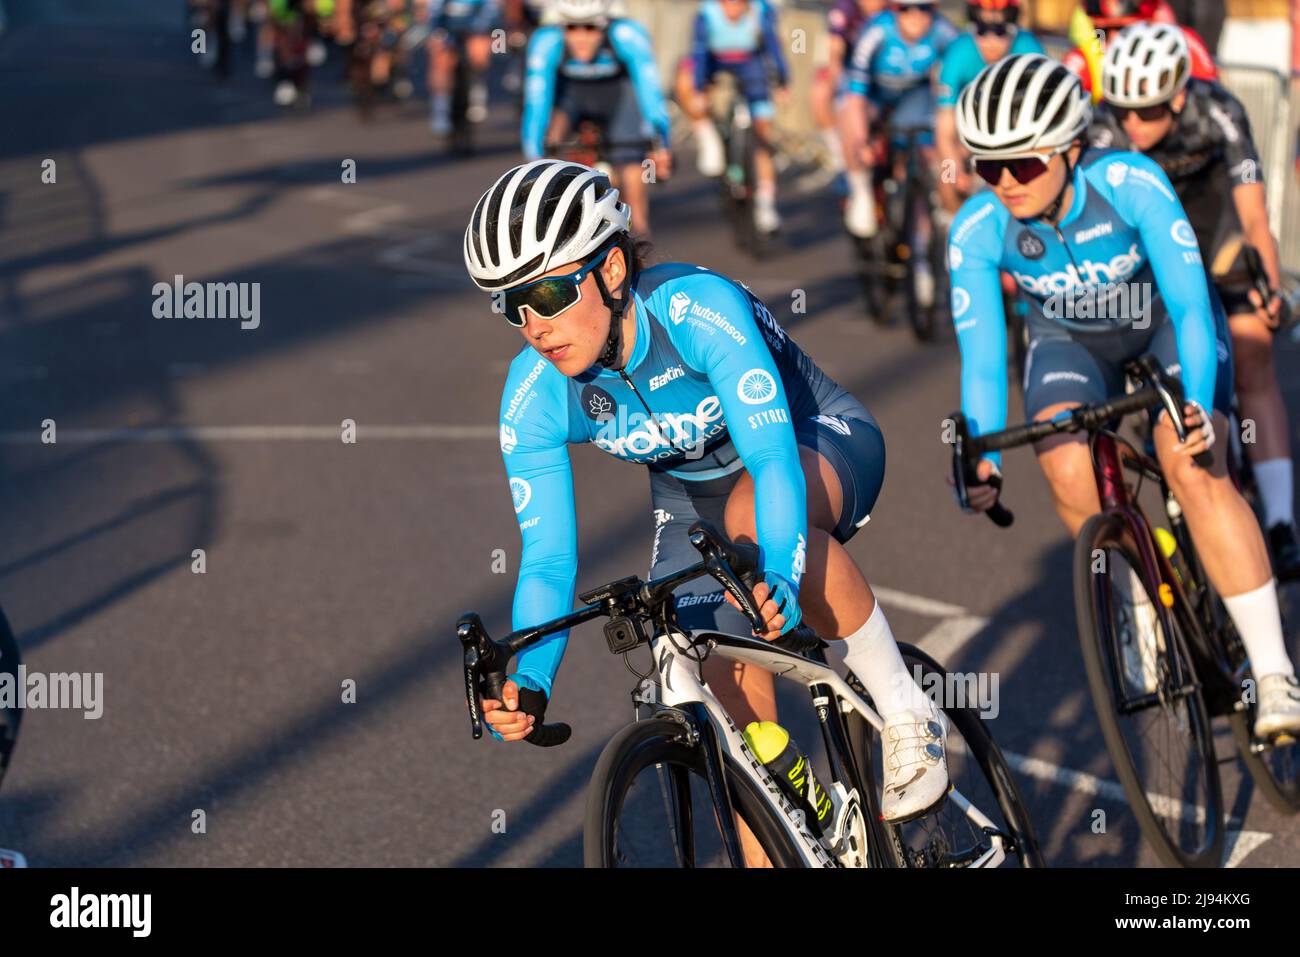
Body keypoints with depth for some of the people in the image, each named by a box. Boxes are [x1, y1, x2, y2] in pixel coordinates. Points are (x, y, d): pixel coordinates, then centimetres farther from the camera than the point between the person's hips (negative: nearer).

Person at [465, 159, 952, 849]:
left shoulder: (699, 309, -34)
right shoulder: (533, 399, -21)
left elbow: (773, 458, -42)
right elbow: (547, 558, -19)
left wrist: (781, 580, -60)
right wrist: (529, 682, -35)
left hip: (817, 448, -4)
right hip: (692, 501, 5)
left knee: (751, 516, -39)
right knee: (734, 715, -8)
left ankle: (907, 715, -22)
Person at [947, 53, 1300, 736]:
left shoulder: (1131, 182, -35)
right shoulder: (977, 230, -27)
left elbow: (1191, 303, -38)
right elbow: (981, 357, -24)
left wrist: (1197, 405, -53)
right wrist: (983, 461, -37)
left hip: (1167, 318, -2)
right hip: (1070, 339, 2)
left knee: (1194, 471, -25)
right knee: (1068, 472, -26)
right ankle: (1143, 608, 3)